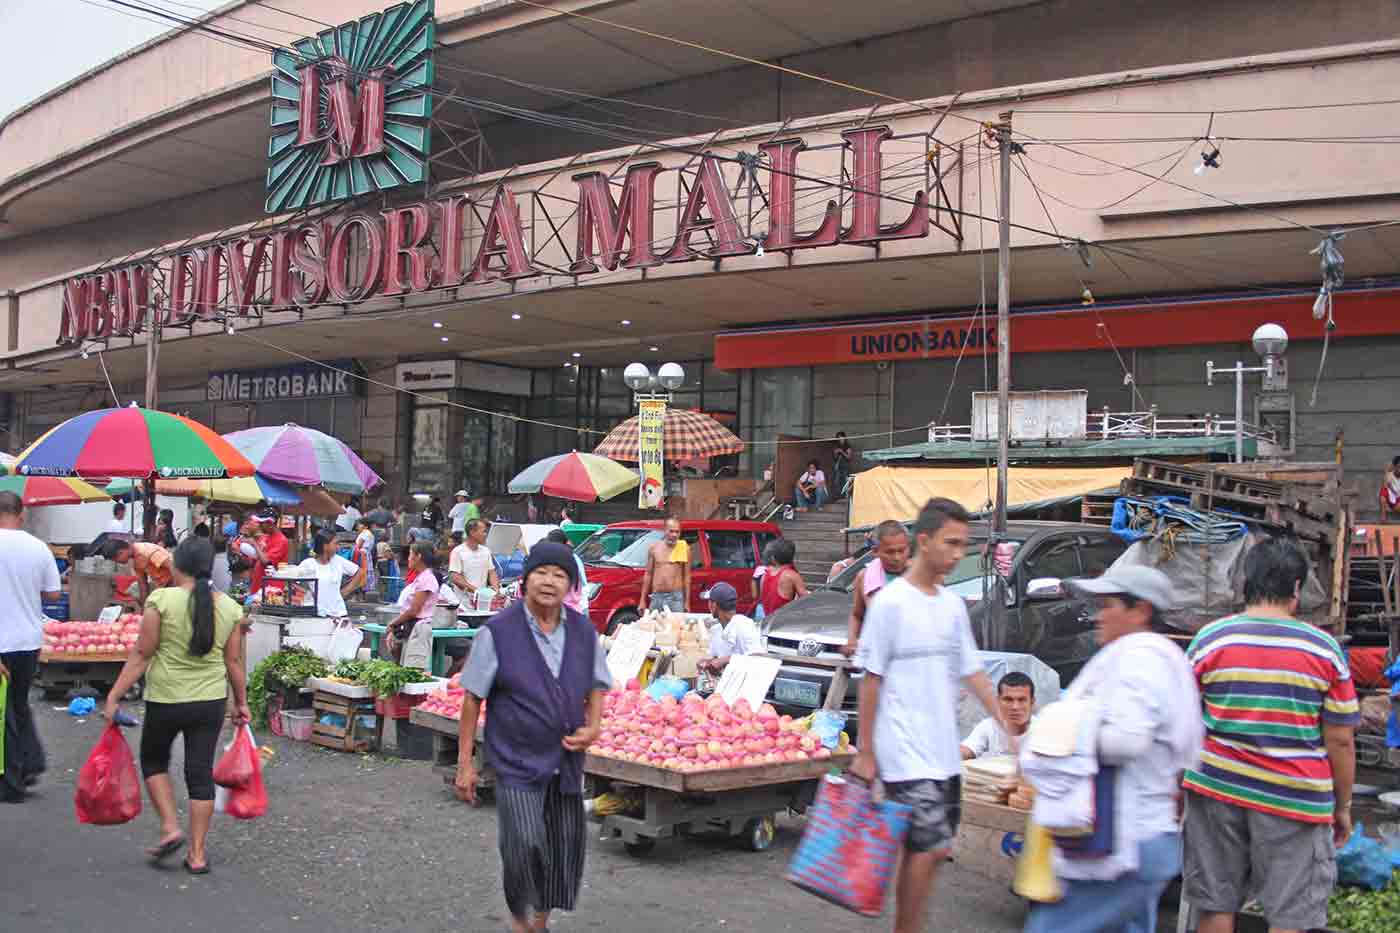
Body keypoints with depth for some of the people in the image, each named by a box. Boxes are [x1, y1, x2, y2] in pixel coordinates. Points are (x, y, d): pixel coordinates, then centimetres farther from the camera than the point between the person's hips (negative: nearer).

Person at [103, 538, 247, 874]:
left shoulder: (161, 599, -10)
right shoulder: (230, 607, 0)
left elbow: (141, 655, -10)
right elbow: (234, 662, 4)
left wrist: (114, 696, -3)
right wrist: (241, 702, 15)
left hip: (165, 700, -3)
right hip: (211, 701, 3)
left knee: (153, 761, 21)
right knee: (201, 773, 8)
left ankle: (170, 828, 9)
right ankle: (197, 854, 11)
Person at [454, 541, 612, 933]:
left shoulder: (584, 632, 1)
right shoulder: (497, 632, -11)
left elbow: (597, 685, 14)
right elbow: (472, 698, -7)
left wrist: (593, 726, -5)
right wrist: (465, 763, -8)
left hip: (566, 762, 5)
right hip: (516, 760, -5)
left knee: (567, 846, 12)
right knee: (524, 843, -12)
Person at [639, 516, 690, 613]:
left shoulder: (684, 548, 1)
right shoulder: (654, 548, 6)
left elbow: (687, 576, 3)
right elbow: (648, 574, 11)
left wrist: (687, 601, 0)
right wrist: (643, 600, 8)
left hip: (676, 597, -2)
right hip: (656, 597, 2)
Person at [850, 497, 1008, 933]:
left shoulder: (953, 605, 10)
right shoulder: (891, 603, -11)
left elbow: (972, 671, 14)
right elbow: (871, 679, -9)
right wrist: (865, 752, -8)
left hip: (944, 753, 7)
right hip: (906, 754, -7)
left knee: (932, 849, 12)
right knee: (926, 848, -9)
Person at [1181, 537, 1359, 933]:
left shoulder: (1210, 639, -1)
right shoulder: (1325, 648, -3)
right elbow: (1341, 740, -1)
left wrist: (1178, 784, 14)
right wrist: (1343, 807, 10)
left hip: (1217, 789, 2)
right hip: (1294, 799, -1)